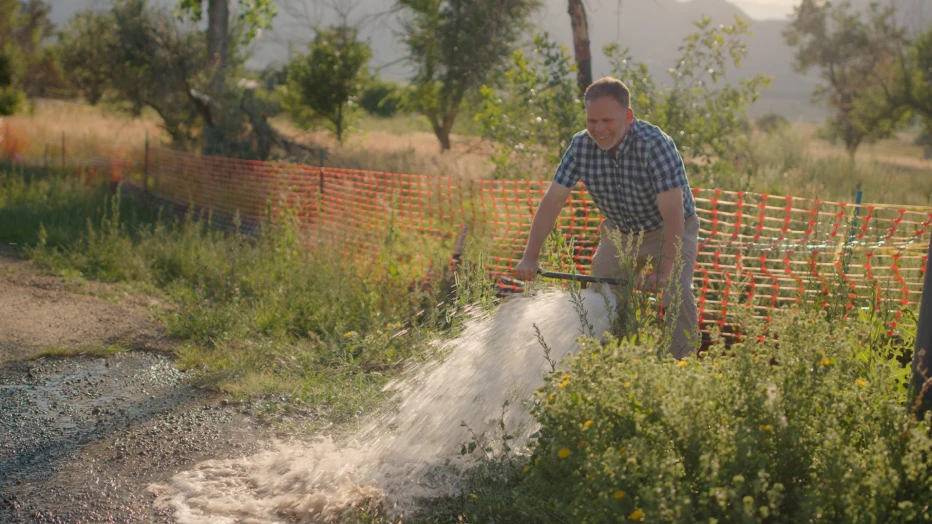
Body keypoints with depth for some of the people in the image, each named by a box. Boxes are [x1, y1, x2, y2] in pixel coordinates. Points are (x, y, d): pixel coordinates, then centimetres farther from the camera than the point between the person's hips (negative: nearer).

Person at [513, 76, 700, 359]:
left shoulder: (655, 144, -32)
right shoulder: (581, 145, -16)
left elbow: (673, 213, -36)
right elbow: (553, 199, -16)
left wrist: (664, 271, -45)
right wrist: (530, 256, -24)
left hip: (668, 230, -5)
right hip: (619, 230, 5)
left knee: (676, 293, -23)